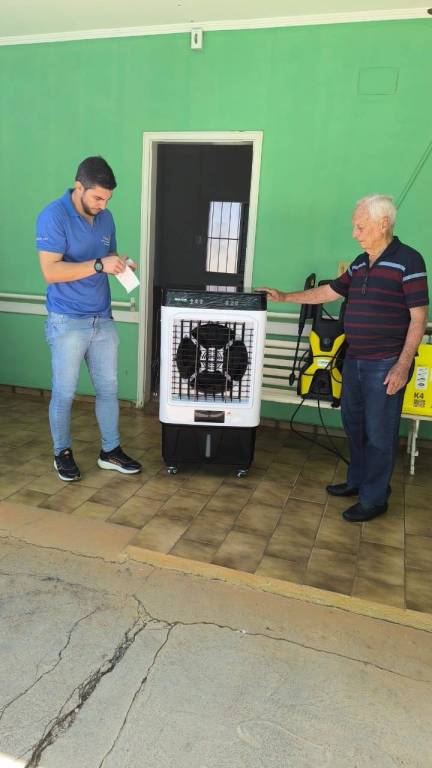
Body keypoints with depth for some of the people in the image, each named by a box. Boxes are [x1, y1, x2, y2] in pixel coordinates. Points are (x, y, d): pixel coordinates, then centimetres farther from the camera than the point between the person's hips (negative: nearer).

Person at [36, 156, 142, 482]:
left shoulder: (105, 218, 7)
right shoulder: (54, 216, -13)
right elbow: (50, 271, -21)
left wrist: (120, 264, -4)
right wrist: (99, 265, -26)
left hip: (103, 319, 6)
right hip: (68, 322, -6)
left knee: (108, 388, 11)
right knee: (64, 393, 6)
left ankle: (111, 451, 25)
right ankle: (62, 452, 24)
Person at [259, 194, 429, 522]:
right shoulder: (360, 263, 11)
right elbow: (328, 292, 19)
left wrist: (403, 364, -19)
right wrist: (285, 297, 15)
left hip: (386, 365, -8)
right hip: (354, 360, 8)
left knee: (379, 433, 2)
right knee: (354, 424, 17)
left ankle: (374, 498, 15)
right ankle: (357, 480, 35)